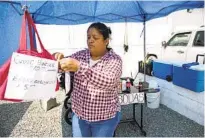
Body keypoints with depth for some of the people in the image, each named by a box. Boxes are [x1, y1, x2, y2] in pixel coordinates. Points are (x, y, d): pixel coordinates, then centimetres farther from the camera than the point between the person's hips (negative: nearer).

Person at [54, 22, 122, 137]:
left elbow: (108, 82, -32)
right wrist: (59, 59, -25)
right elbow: (61, 67, -2)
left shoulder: (114, 60, -15)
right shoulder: (80, 55, -1)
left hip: (105, 118, -3)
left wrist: (79, 67, -40)